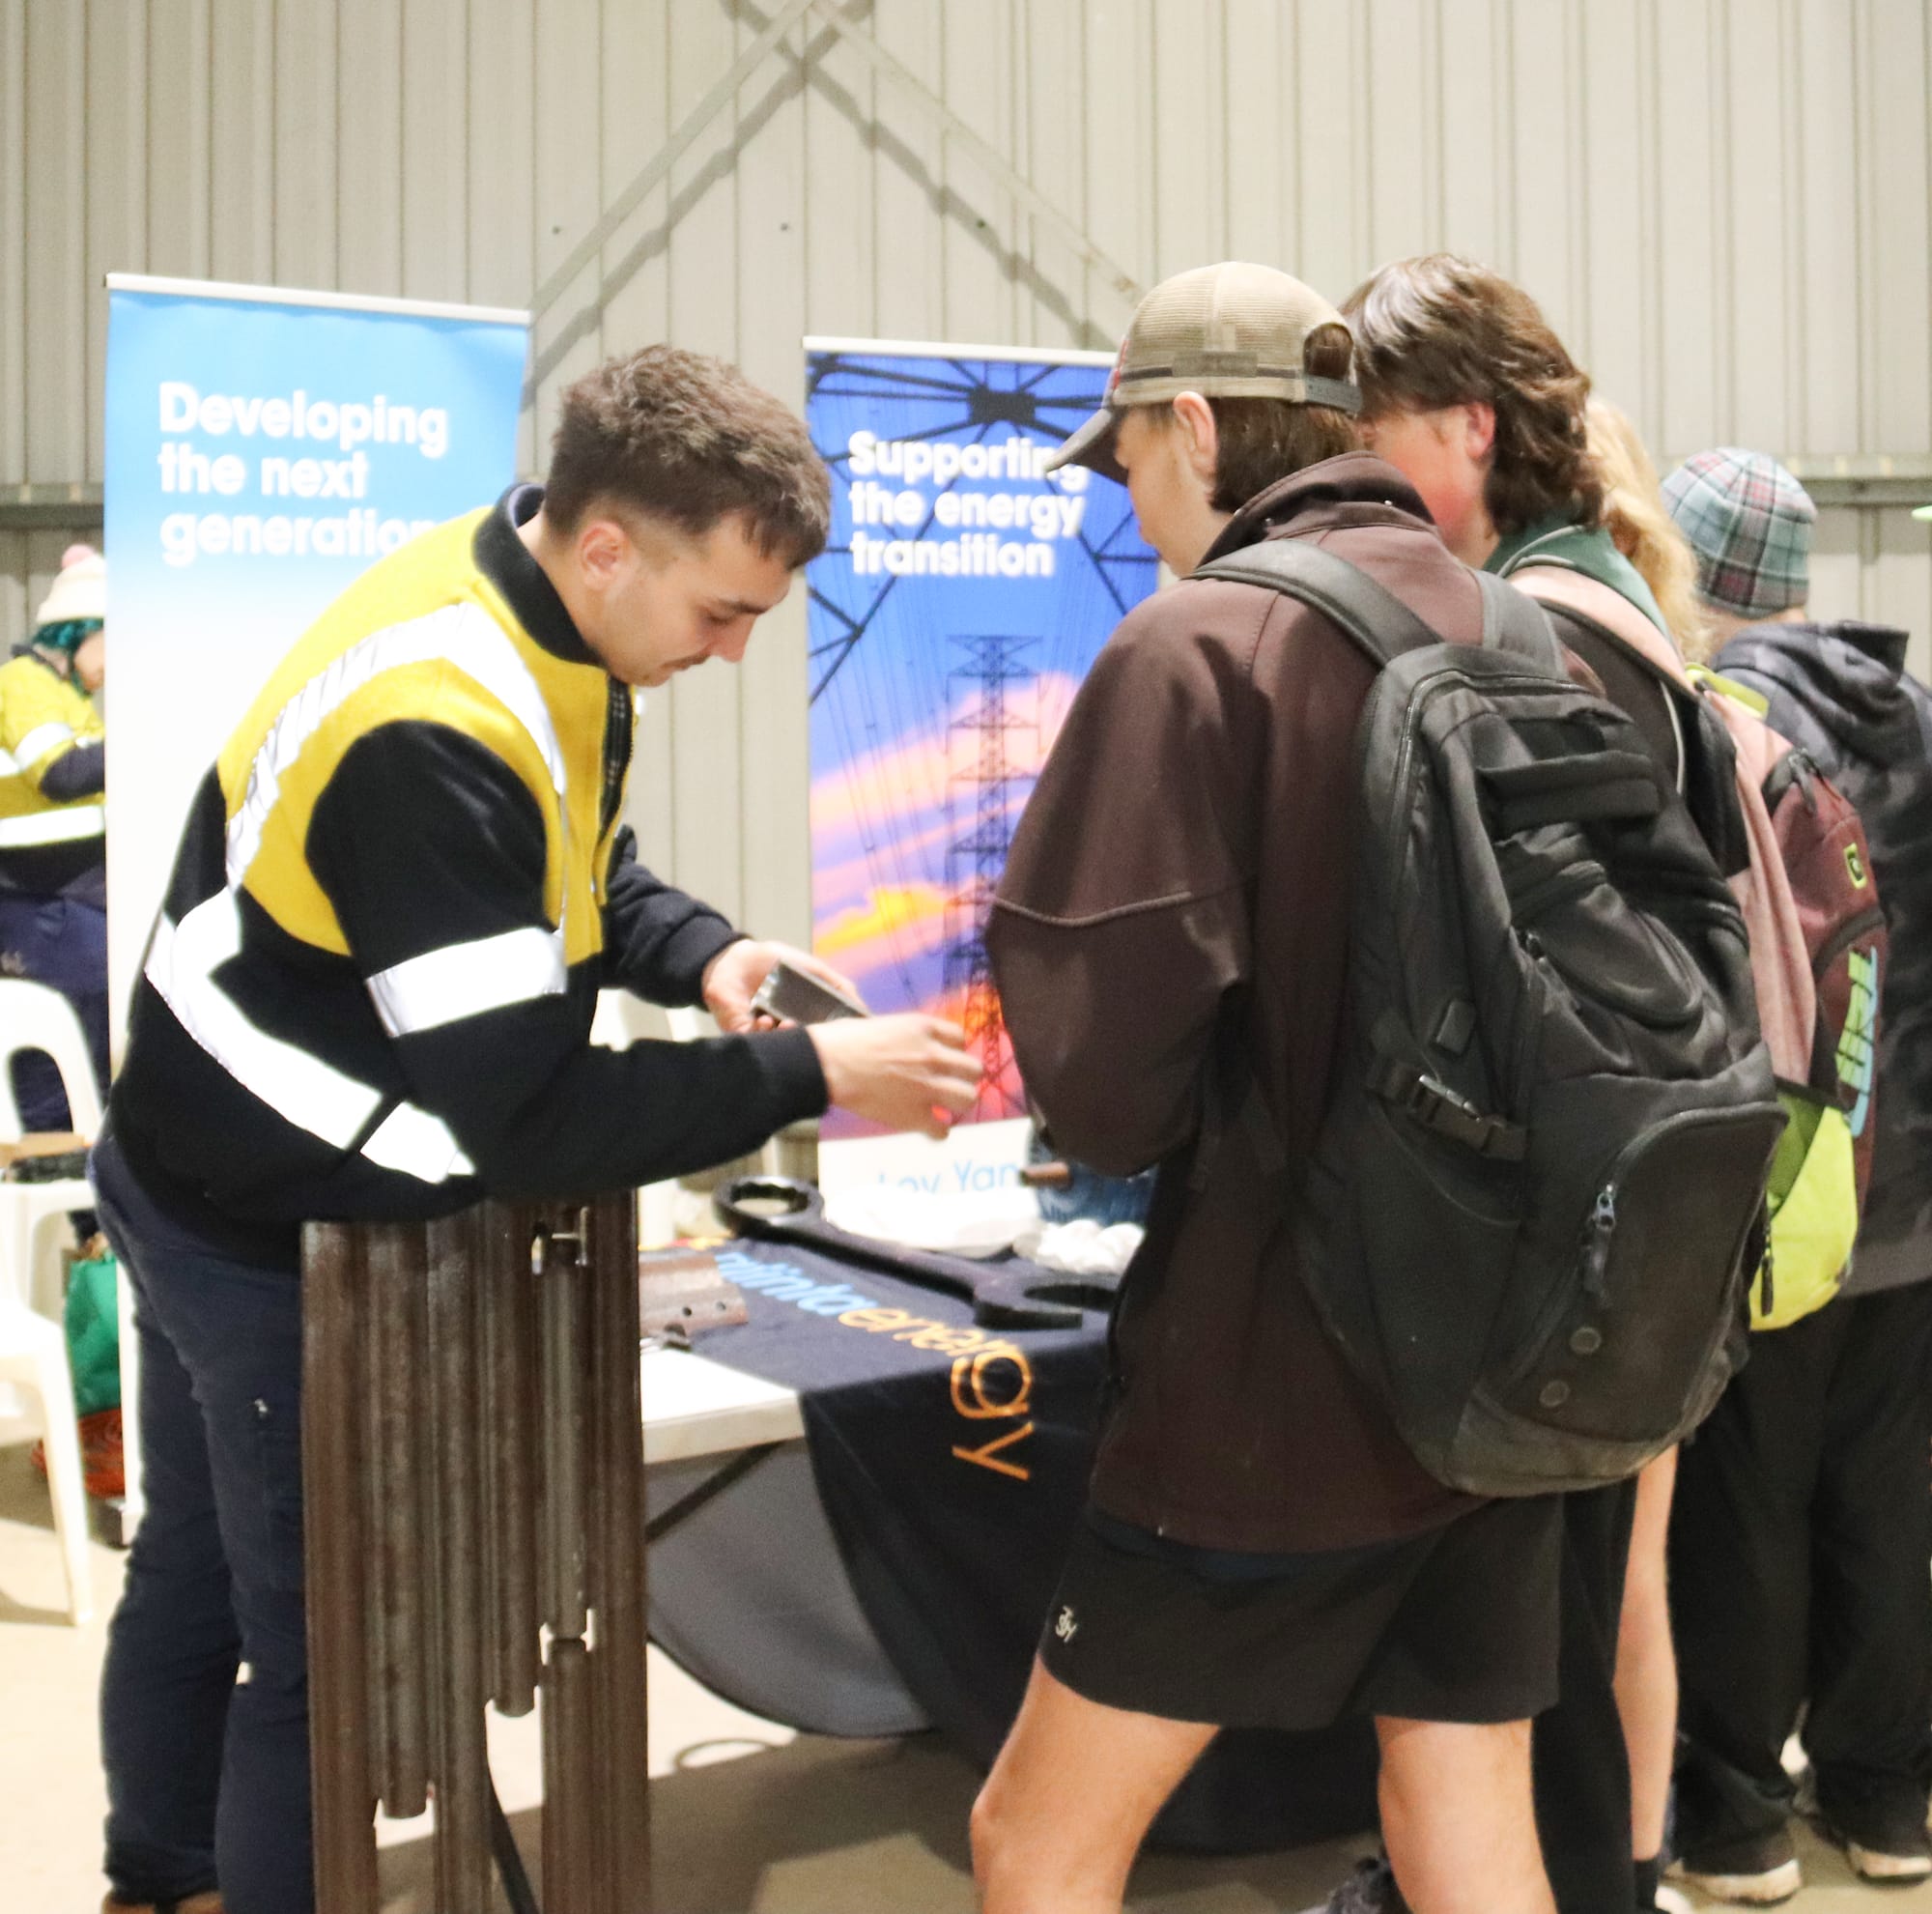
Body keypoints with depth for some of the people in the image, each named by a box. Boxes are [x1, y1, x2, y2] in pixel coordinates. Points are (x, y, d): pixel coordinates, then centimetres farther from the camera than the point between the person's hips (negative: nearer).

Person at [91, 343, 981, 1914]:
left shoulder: (517, 603, -6)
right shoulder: (434, 739, -34)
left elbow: (575, 872, 10)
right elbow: (533, 1126, -31)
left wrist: (700, 952, -8)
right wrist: (809, 1075, -26)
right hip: (282, 1247, -10)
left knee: (200, 1571, 26)